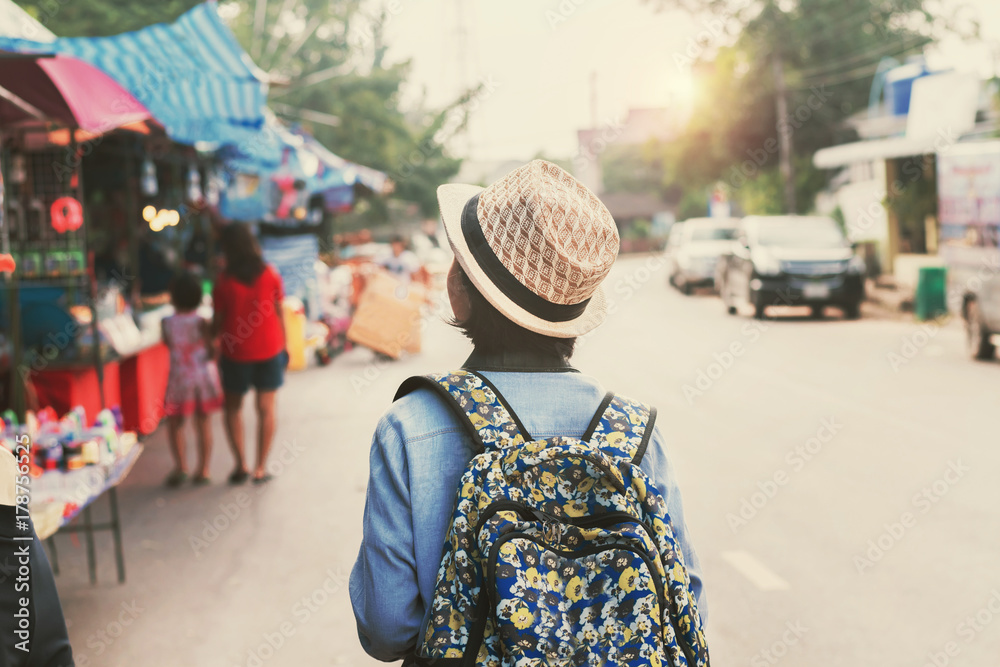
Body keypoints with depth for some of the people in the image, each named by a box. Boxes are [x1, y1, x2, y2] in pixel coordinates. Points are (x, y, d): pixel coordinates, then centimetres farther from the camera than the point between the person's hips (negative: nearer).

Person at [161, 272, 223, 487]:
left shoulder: (167, 323, -9)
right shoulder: (201, 322, -11)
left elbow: (168, 343, 7)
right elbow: (212, 352, -10)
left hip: (179, 378, 0)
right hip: (204, 376, 1)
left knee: (175, 423, 12)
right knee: (204, 423, 10)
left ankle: (180, 466, 0)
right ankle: (203, 470, 13)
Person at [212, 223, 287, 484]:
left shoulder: (224, 281, -11)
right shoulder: (270, 275, -5)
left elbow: (218, 321, -7)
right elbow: (279, 313, 1)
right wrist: (284, 345, 11)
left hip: (236, 352, -1)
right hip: (269, 349, 2)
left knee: (233, 406, 14)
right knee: (266, 407, 7)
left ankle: (241, 464, 8)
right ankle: (261, 467, 7)